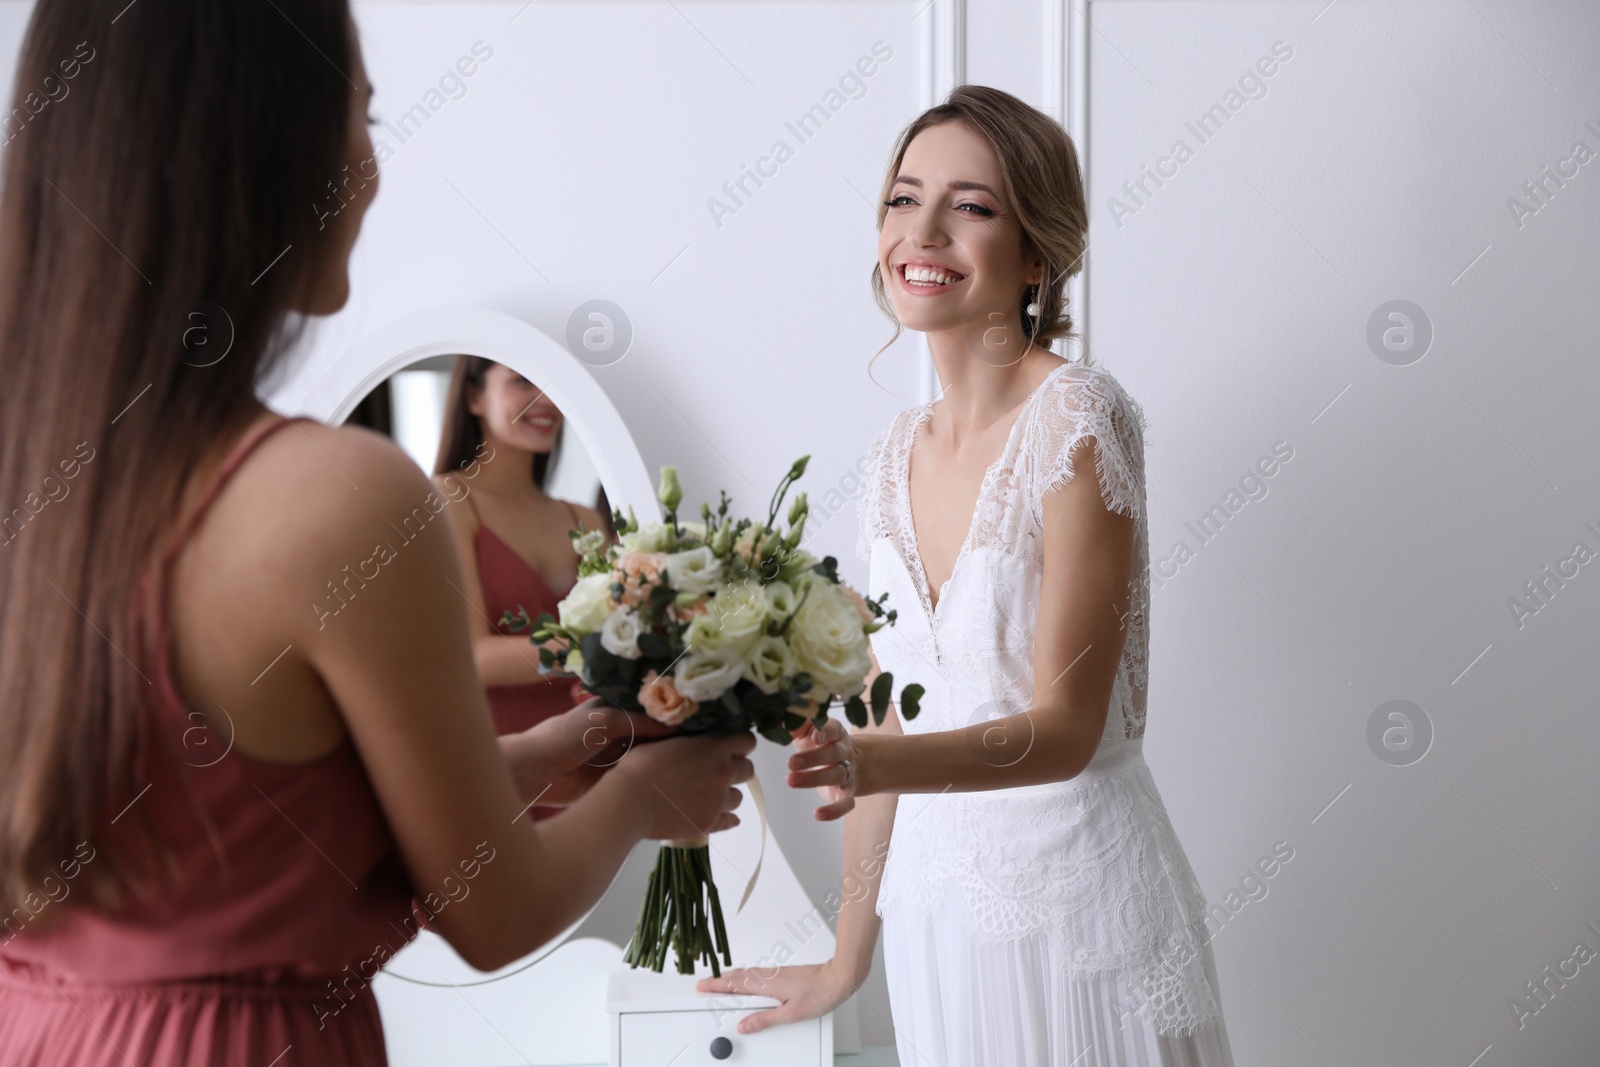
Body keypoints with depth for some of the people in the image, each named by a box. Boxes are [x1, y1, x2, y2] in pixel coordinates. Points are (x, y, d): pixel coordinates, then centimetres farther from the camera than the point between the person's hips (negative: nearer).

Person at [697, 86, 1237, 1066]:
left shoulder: (1078, 416, -15)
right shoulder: (900, 449, 4)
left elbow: (1066, 727, -18)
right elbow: (883, 722, 8)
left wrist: (866, 765, -34)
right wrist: (847, 960, 10)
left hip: (1077, 905, -6)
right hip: (935, 902, 6)